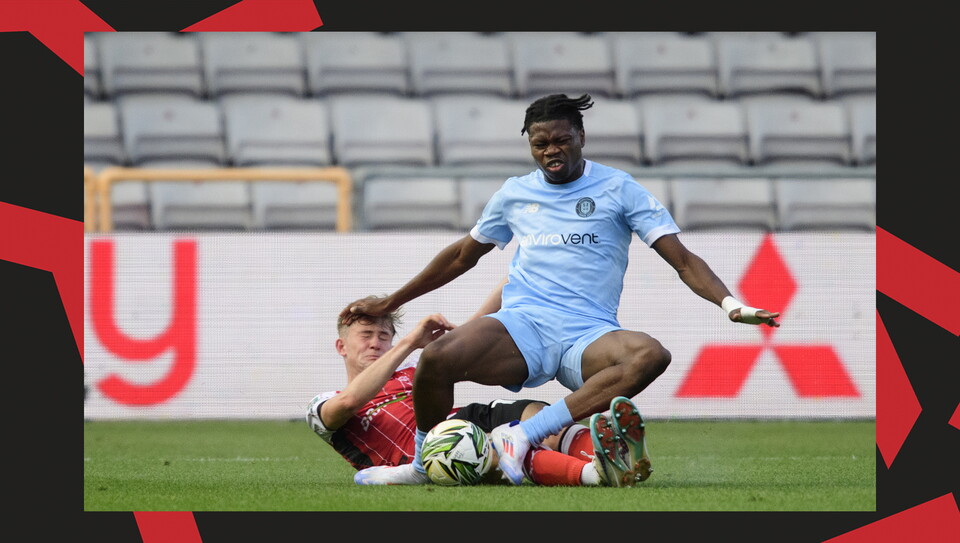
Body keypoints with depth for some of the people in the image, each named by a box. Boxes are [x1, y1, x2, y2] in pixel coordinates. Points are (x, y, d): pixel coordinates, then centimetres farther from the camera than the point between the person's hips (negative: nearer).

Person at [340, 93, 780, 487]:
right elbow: (462, 256, 32)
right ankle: (422, 465, -4)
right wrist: (387, 303, 34)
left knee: (650, 356, -38)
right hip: (522, 325, 2)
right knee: (437, 359, -31)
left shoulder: (618, 189, 7)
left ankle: (522, 435, -41)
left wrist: (729, 304, -16)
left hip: (589, 334, -1)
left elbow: (682, 260, 3)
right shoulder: (515, 193, 17)